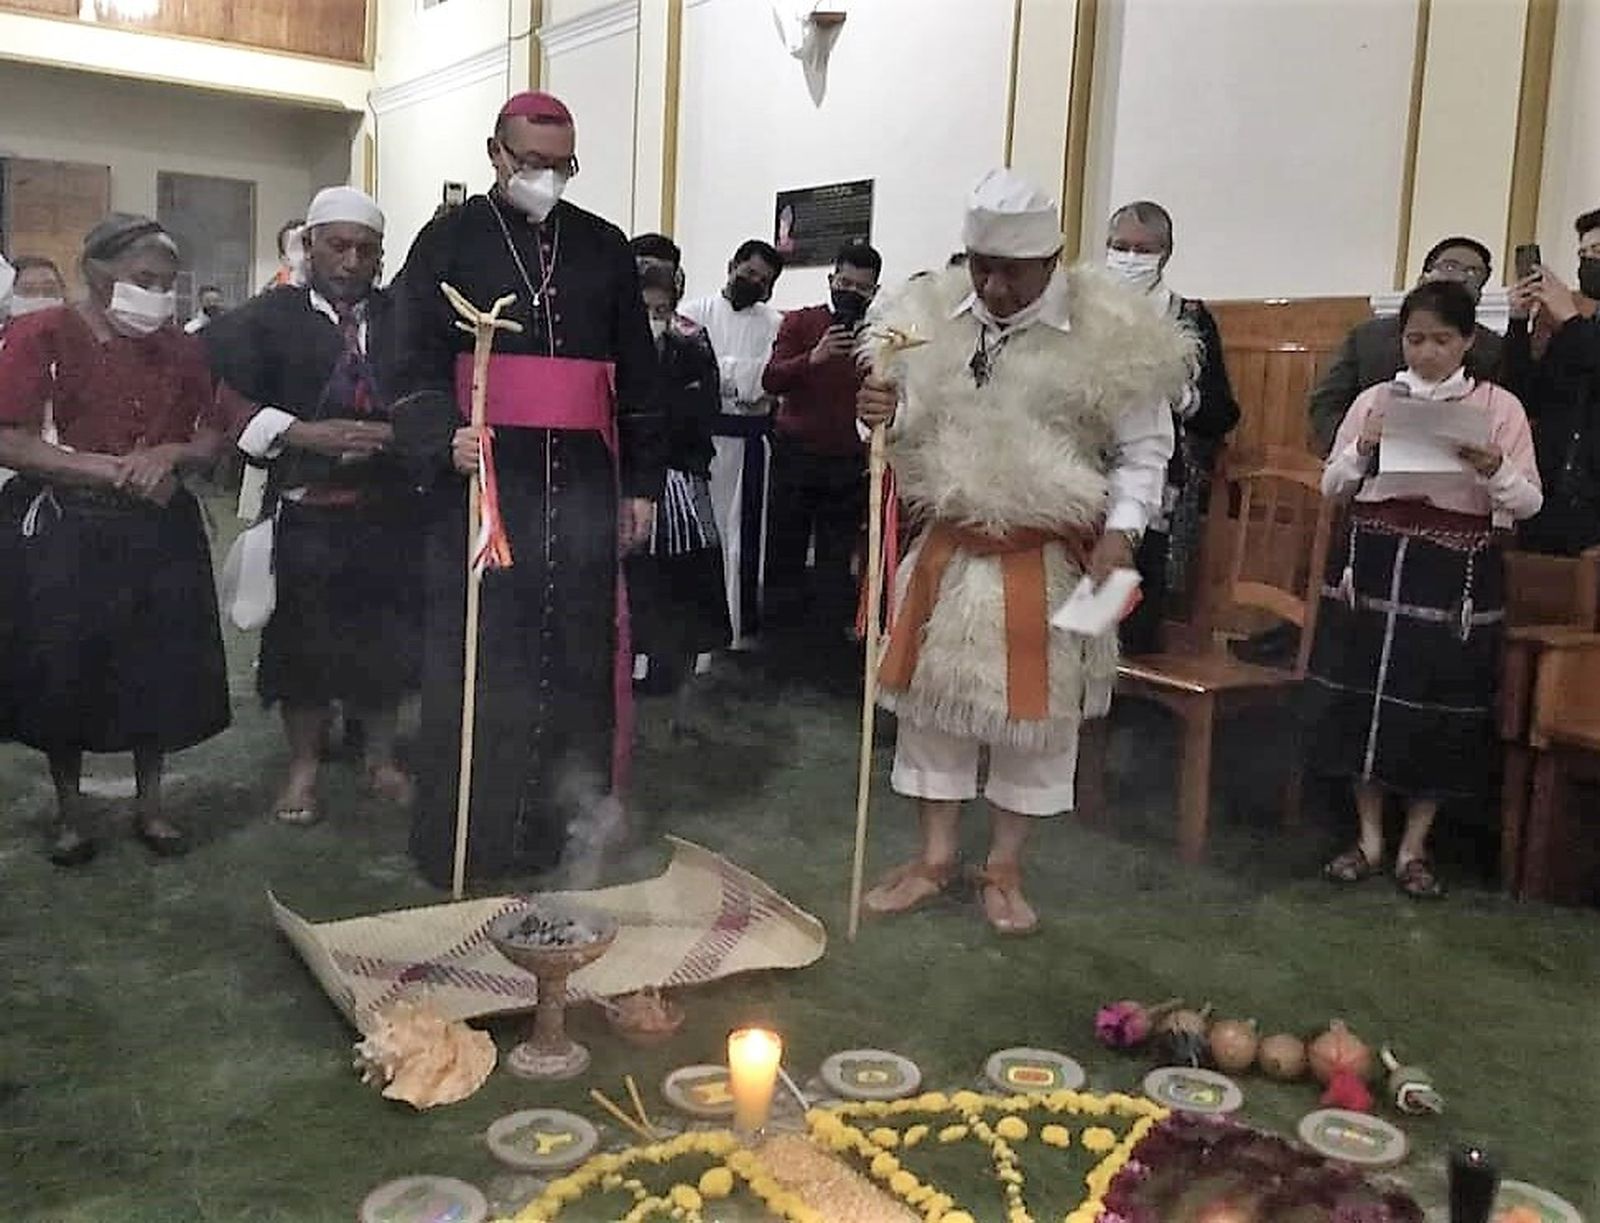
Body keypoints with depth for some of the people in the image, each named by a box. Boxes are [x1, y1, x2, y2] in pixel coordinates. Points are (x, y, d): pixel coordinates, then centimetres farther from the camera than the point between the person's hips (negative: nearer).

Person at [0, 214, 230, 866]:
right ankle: (69, 811, 24)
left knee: (159, 669, 8)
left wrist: (170, 454, -15)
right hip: (62, 532, -3)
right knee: (64, 672, 5)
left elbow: (212, 438, 8)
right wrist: (117, 470, -19)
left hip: (159, 531, 4)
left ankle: (149, 803, 26)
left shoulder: (179, 347, 6)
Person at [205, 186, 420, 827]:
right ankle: (303, 767, 24)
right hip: (304, 515, -1)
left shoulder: (402, 317, 5)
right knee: (304, 639, 6)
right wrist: (303, 434, -15)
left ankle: (381, 758, 29)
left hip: (388, 510, 2)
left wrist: (392, 435, -17)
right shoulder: (268, 317, 2)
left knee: (386, 638, 10)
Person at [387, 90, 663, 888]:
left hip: (582, 486, 3)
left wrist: (642, 484, 11)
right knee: (477, 661, -3)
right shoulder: (450, 241, 6)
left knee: (575, 660, 4)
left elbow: (636, 374, 16)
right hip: (483, 481, -3)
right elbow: (415, 363, -2)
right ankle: (461, 840, 6)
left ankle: (563, 831, 16)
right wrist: (445, 437, -21)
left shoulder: (604, 247, 14)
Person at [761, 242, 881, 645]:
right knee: (785, 551, 4)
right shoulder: (801, 323, 5)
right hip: (795, 456, 0)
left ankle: (830, 635, 6)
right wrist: (814, 358, -22)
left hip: (849, 462, 0)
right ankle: (780, 624, 14)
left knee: (837, 560, 0)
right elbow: (771, 380, -7)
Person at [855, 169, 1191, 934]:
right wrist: (883, 417, -13)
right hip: (949, 550, 3)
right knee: (934, 699, 10)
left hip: (1050, 560, -3)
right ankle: (934, 859, 27)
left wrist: (1120, 532, -13)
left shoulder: (1109, 336, -9)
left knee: (1033, 710, 7)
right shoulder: (930, 319, 1)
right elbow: (908, 434, 9)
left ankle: (1004, 871, 25)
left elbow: (1144, 449, -2)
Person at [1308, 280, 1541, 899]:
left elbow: (1529, 502, -1)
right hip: (1373, 564, 2)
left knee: (1439, 705, 3)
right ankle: (1369, 837, 21)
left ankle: (1414, 848, 19)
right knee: (1364, 694, 5)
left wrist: (1493, 469, -20)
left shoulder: (1498, 406, 1)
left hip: (1455, 575, -2)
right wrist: (1362, 449, -10)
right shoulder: (1374, 400, 6)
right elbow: (1332, 487, 9)